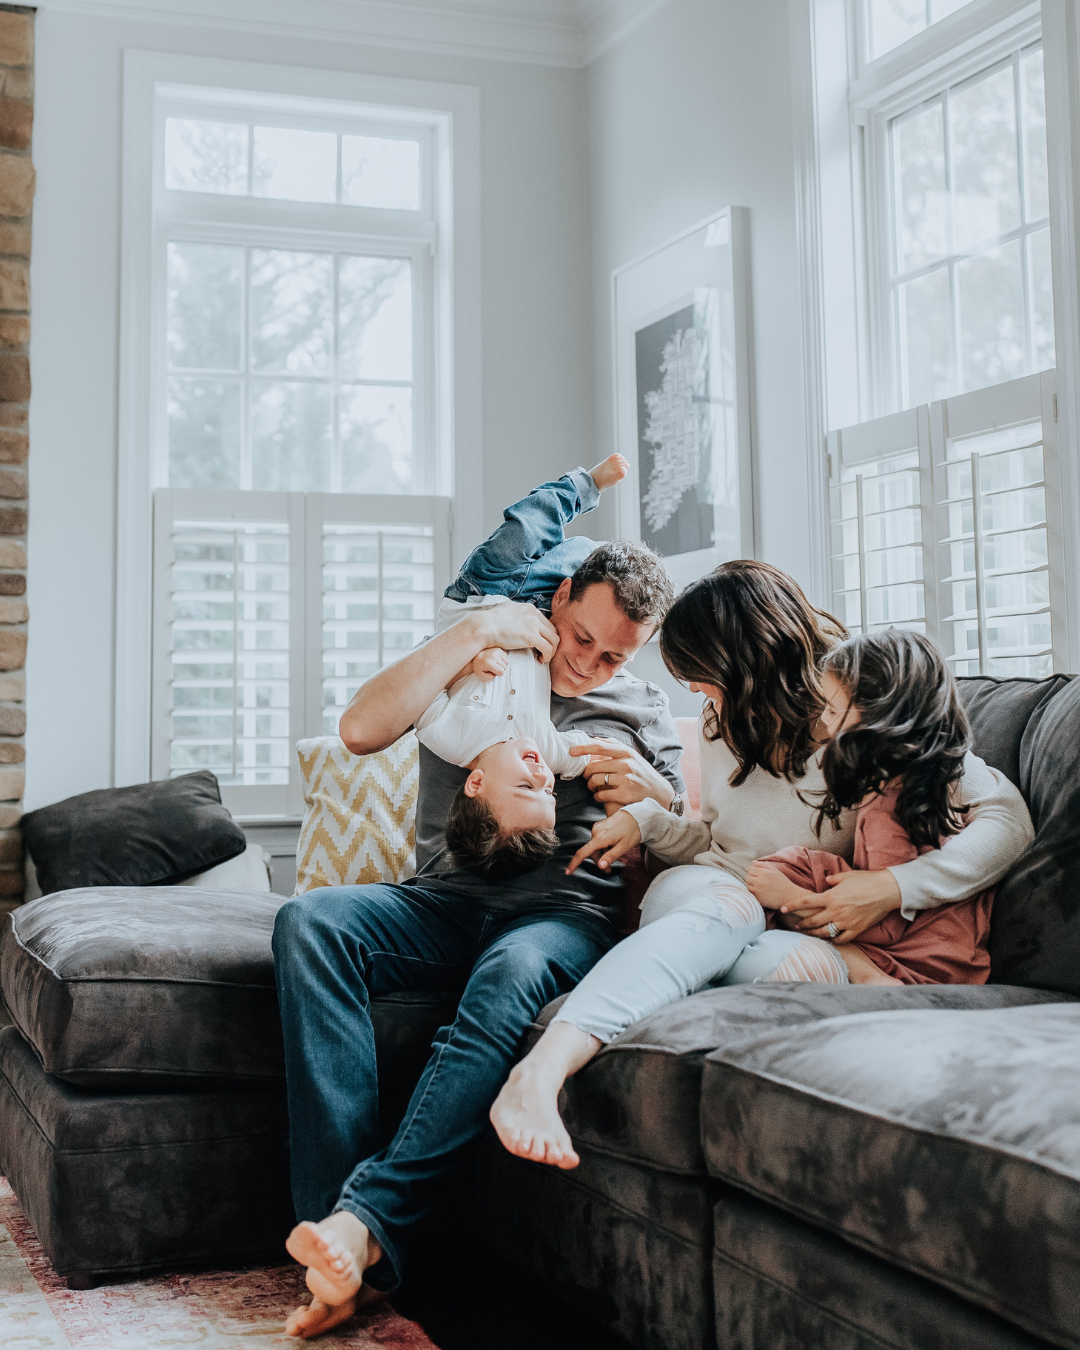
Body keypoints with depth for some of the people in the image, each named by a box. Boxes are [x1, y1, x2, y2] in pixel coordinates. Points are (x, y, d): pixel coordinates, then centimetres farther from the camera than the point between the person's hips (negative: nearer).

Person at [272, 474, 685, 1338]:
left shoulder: (646, 714, 18)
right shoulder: (476, 668, 16)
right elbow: (362, 730, -3)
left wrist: (655, 796, -7)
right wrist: (474, 633, -4)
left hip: (567, 913, -1)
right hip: (448, 901, 2)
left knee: (514, 969, -39)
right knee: (311, 922, -29)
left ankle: (370, 1220, -40)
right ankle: (336, 1228, -35)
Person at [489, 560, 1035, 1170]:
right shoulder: (725, 721, 14)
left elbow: (1009, 821, -10)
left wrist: (894, 887, -21)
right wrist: (645, 818, 6)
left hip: (807, 929, -2)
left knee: (802, 965, -41)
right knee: (725, 904, -38)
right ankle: (541, 1071, -62)